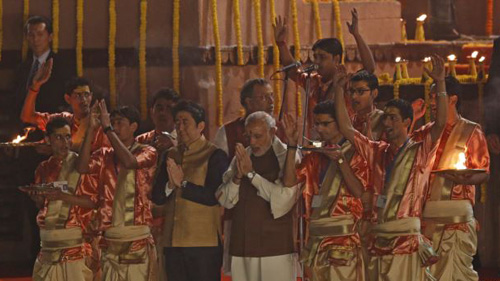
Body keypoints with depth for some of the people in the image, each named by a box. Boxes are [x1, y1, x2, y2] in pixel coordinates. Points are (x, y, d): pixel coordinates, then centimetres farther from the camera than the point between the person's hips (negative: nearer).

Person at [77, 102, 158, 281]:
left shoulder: (147, 152, 1)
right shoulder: (105, 155, 11)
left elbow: (129, 162, -20)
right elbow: (82, 168, -7)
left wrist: (107, 128, -15)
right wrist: (91, 129, -8)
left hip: (138, 240, -4)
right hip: (111, 241, 4)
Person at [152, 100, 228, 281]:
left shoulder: (215, 156, -3)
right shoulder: (171, 156, 15)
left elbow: (213, 196, -14)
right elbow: (157, 196, 9)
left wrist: (183, 183, -12)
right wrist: (170, 185, -11)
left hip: (205, 242, -6)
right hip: (173, 242, 6)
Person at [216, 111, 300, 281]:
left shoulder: (287, 158, -2)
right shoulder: (241, 157, 13)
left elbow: (285, 198, -15)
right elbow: (225, 200, 9)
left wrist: (251, 174, -11)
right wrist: (238, 176, -10)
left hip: (276, 249, -4)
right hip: (242, 248, 4)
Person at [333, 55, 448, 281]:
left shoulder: (420, 151, 2)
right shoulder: (378, 152, 16)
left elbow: (440, 123, -12)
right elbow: (346, 129, 14)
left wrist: (440, 84, -19)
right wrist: (339, 89, 10)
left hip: (407, 242, -5)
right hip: (379, 243, 5)